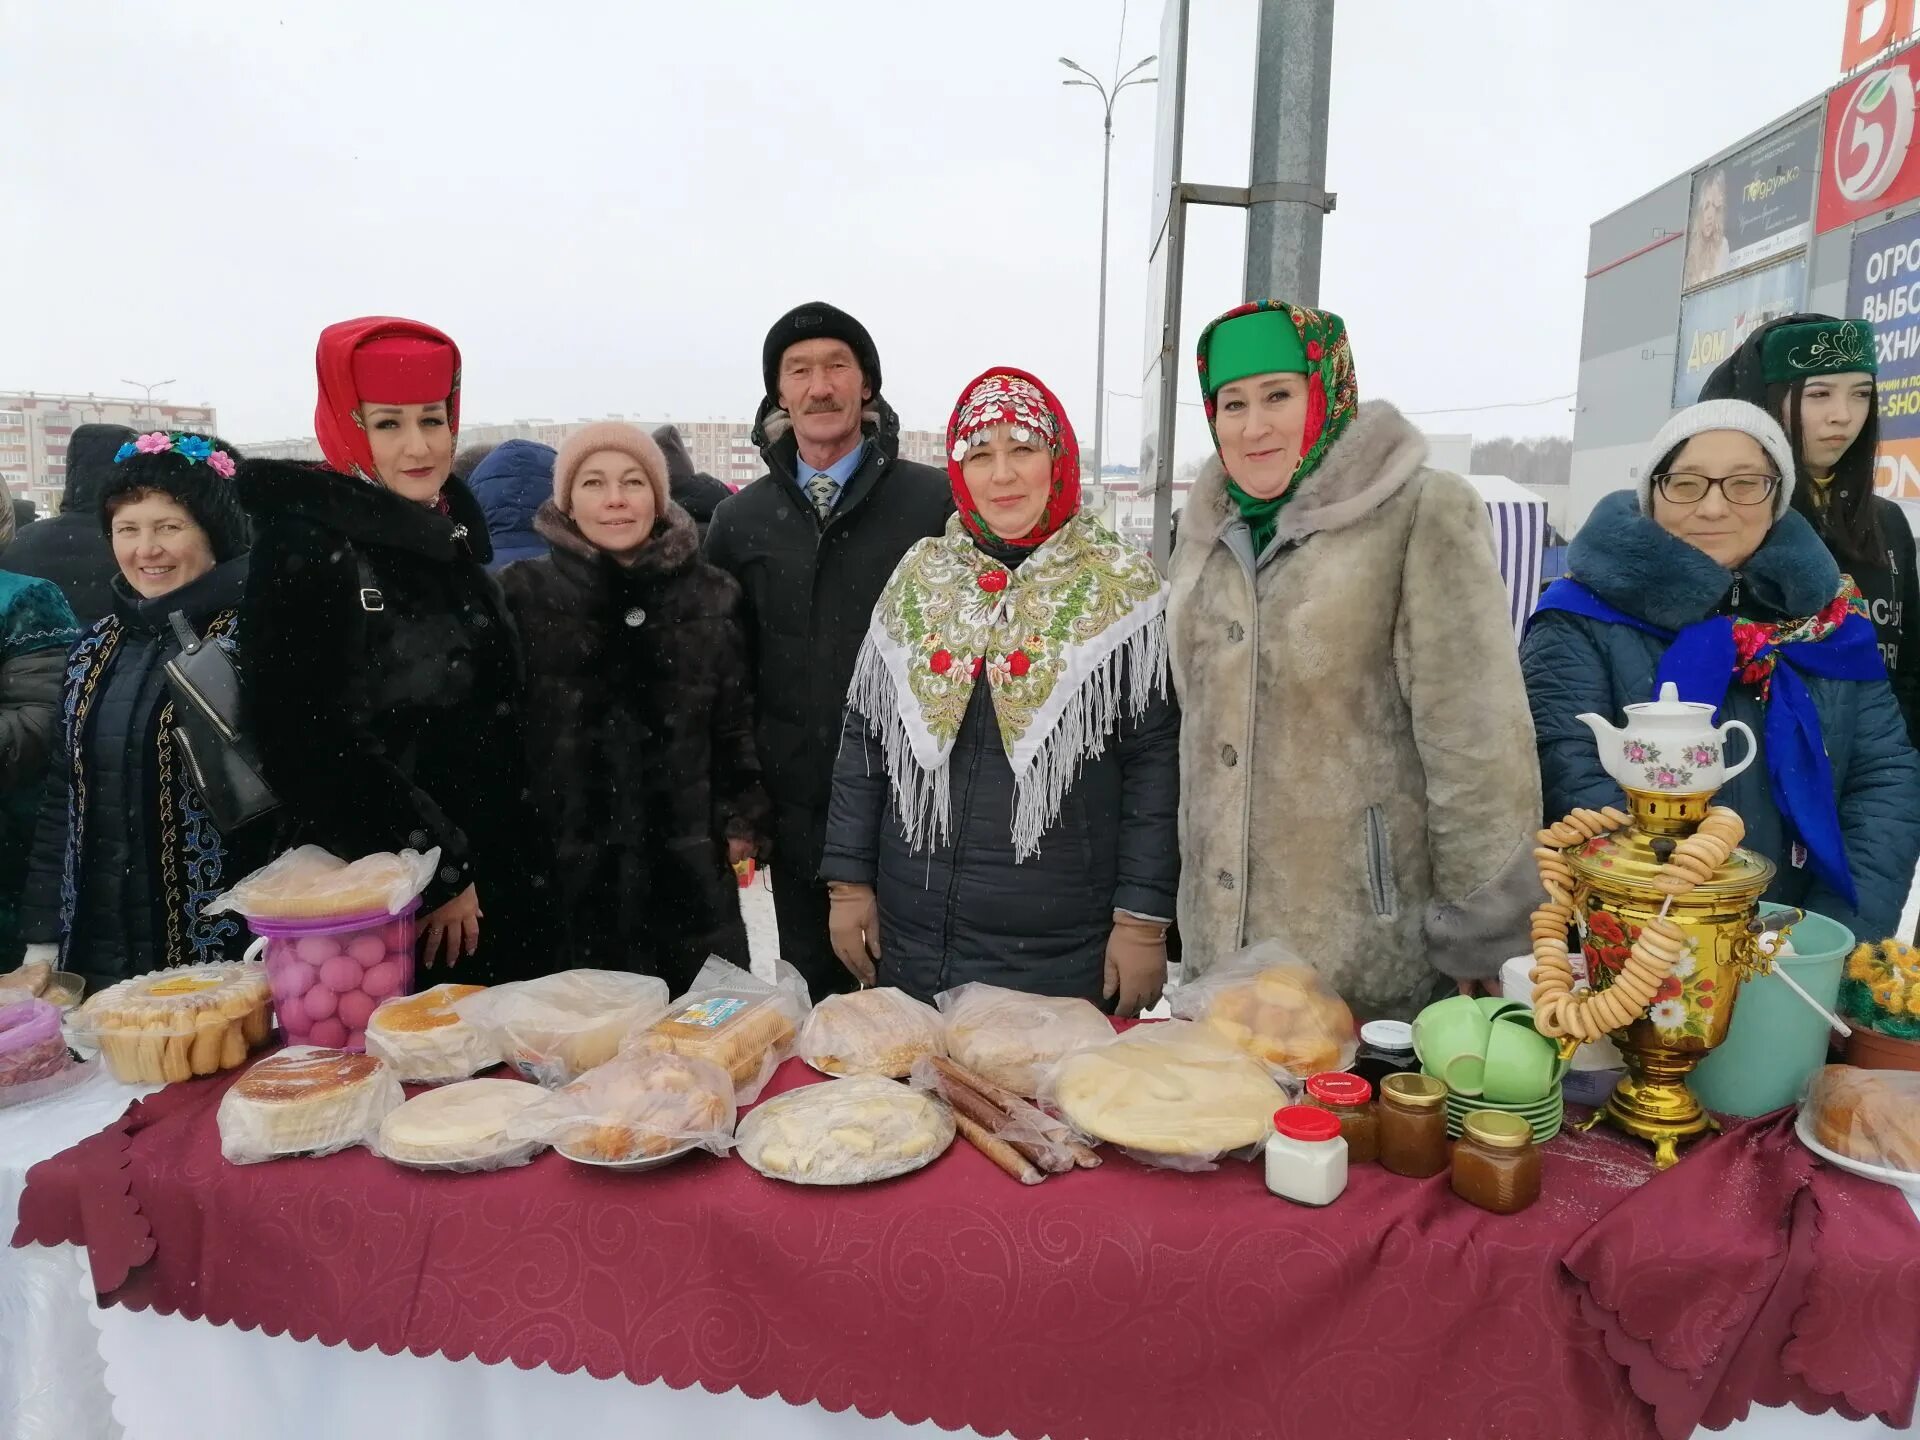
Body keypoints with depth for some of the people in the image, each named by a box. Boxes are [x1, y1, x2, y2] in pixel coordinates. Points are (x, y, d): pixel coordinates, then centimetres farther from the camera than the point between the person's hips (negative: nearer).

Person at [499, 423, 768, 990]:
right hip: (560, 873, -1)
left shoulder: (712, 596, 5)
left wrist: (744, 817, 4)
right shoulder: (523, 595, -1)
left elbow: (738, 721, 10)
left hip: (689, 875, 2)